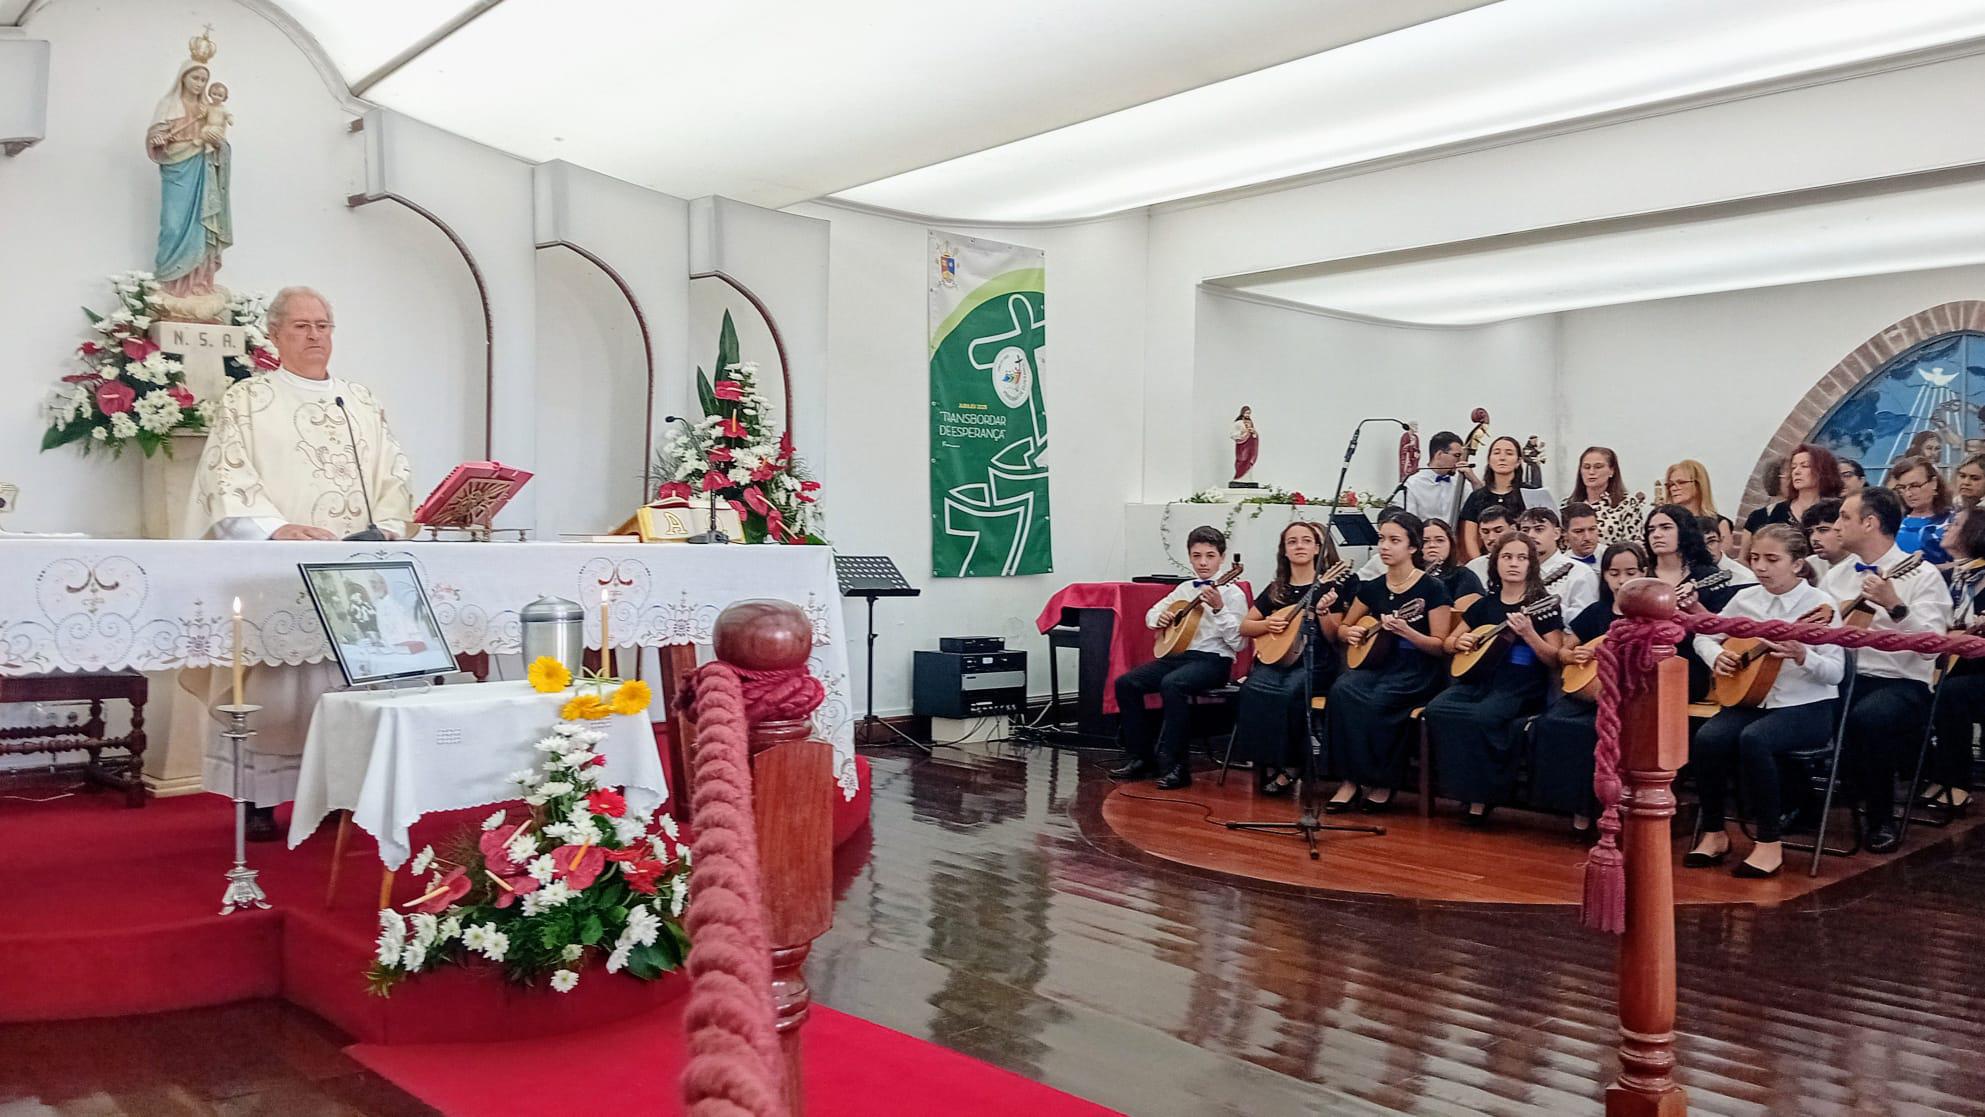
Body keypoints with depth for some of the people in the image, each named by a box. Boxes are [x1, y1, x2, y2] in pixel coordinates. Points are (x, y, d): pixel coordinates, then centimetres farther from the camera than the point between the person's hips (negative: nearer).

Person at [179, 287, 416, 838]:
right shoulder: (246, 401, 6)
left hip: (356, 571, 3)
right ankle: (258, 795, 1)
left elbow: (395, 476, 12)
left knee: (347, 677, 0)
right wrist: (278, 529, -21)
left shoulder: (363, 402, 17)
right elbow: (228, 483, -5)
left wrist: (385, 528, -6)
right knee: (274, 674, -6)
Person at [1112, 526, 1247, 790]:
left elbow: (1238, 642, -11)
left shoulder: (1232, 593, -3)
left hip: (1214, 659, -7)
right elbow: (1152, 613, 26)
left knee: (1172, 684, -36)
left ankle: (1174, 764, -26)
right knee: (1126, 682, -12)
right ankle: (1139, 757, -2)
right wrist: (1159, 618, 2)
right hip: (1178, 654, 7)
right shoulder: (1185, 589, 14)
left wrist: (1218, 608, -22)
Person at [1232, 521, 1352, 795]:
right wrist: (1267, 624, -3)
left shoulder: (1329, 586, 3)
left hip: (1314, 664, -3)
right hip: (1275, 659, 3)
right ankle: (1266, 763, -18)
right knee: (1254, 689, -29)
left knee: (1289, 692, -34)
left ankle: (1290, 764, -16)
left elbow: (1333, 638, -1)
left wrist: (1322, 611, -18)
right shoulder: (1275, 590, 14)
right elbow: (1244, 627, 17)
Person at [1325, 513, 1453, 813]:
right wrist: (1350, 633, -2)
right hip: (1376, 663, 5)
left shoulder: (1432, 588, -5)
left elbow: (1441, 646, -7)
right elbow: (1342, 629, 22)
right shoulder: (1372, 587, 10)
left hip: (1418, 671, -4)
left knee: (1379, 700, -34)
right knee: (1342, 690, -28)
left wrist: (1405, 631, -22)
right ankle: (1353, 778, -18)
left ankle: (1382, 783, -13)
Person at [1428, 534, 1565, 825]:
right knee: (1436, 710, -25)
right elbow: (1448, 643, 24)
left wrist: (1528, 633, -20)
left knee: (1481, 716, -35)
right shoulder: (1484, 605, 14)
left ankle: (1482, 794, -18)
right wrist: (1458, 642, 0)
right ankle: (1463, 787, -16)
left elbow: (1554, 659, -5)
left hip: (1520, 687, -5)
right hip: (1478, 679, 5)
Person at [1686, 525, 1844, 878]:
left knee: (1754, 738, -34)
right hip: (1752, 699, 5)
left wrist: (1802, 656, -33)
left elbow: (1835, 673, -14)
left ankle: (1770, 844, -20)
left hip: (1806, 707, -5)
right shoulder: (1745, 600, 5)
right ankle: (1714, 833, -5)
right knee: (1707, 738, -24)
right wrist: (1716, 656, -3)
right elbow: (1703, 636, 18)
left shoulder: (1818, 605, -9)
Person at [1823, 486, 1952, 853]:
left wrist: (1895, 607, -29)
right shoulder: (1835, 575, 14)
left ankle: (1881, 819, -15)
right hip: (1843, 679, 5)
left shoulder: (1921, 575, -3)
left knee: (1868, 716, -38)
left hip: (1901, 685, -5)